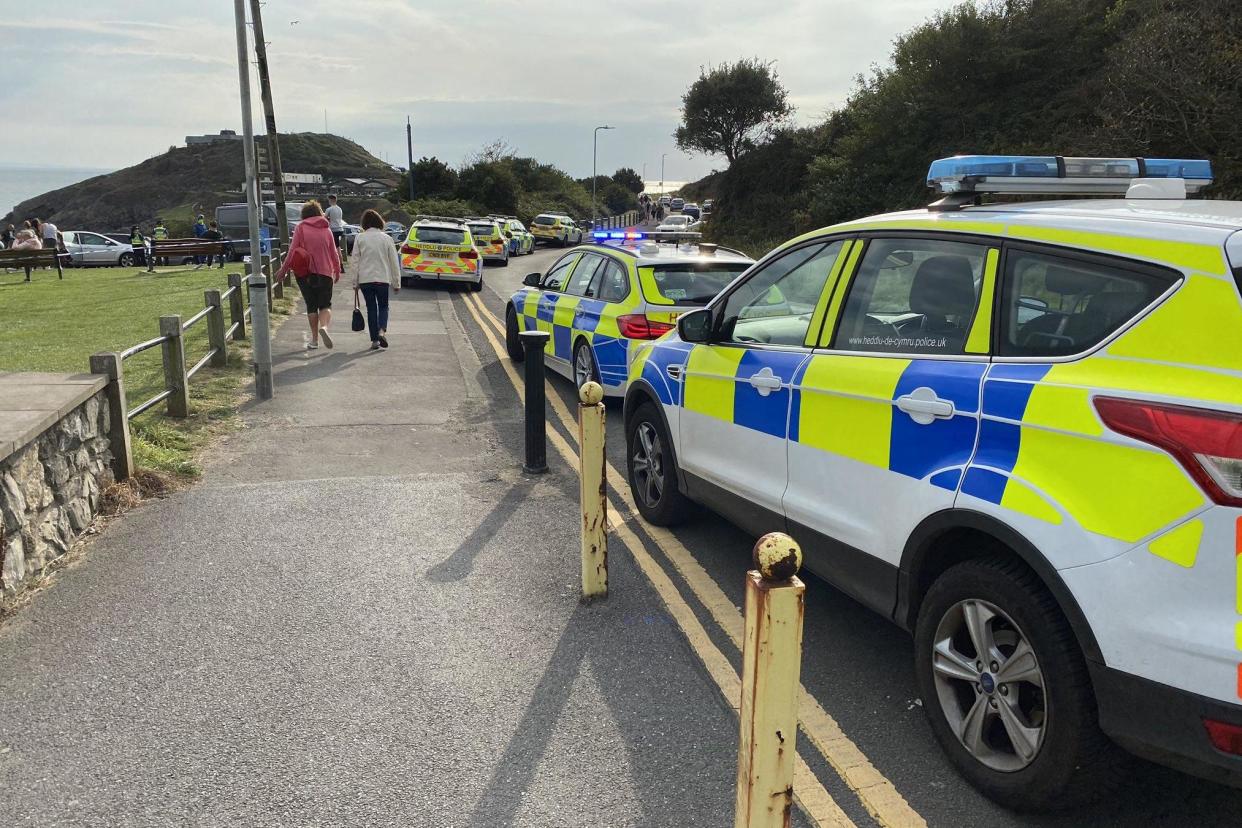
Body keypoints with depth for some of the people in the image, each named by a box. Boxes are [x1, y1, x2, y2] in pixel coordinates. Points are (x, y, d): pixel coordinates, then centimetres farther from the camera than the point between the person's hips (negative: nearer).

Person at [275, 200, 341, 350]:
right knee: (325, 304, 6)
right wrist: (337, 271, 22)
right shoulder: (326, 229, 6)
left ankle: (314, 339, 7)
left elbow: (293, 250, -6)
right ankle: (324, 327, -23)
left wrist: (284, 269, 3)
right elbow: (334, 253, 9)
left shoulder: (301, 227, -1)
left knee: (311, 306, 8)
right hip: (325, 272, 1)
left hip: (305, 272, -1)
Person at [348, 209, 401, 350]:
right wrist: (396, 283, 7)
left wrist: (355, 282, 5)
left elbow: (354, 261, -2)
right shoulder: (387, 238, 0)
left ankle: (374, 340, 8)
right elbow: (394, 262, 1)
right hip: (383, 279, 0)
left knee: (371, 308, 10)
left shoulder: (360, 238, -2)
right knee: (383, 306, 14)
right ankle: (382, 331, -11)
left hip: (365, 279, 0)